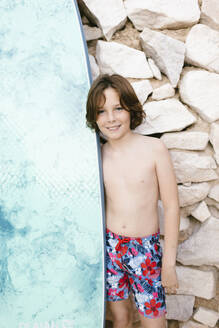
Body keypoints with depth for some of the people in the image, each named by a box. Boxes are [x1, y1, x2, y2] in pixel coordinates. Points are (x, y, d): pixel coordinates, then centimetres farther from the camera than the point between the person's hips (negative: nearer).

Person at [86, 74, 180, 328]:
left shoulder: (154, 149, -11)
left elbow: (171, 207, -8)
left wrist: (169, 262, -7)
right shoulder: (98, 155, -2)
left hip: (146, 249, -2)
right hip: (110, 247, 3)